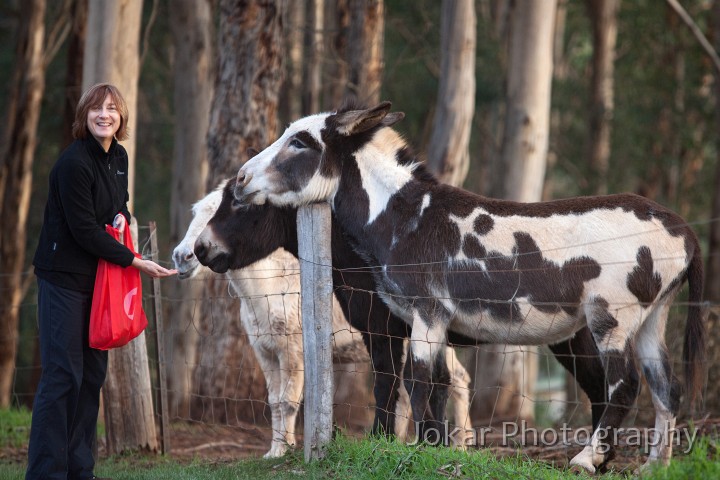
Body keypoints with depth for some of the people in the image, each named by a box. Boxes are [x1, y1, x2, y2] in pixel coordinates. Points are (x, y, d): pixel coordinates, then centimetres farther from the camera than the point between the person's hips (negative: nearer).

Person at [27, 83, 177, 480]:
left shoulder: (118, 157, 7)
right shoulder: (73, 163, -18)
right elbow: (84, 230, -20)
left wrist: (122, 217, -1)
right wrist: (136, 262, -17)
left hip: (100, 276, 8)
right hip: (64, 278, -8)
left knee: (93, 372, 9)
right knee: (63, 373, -10)